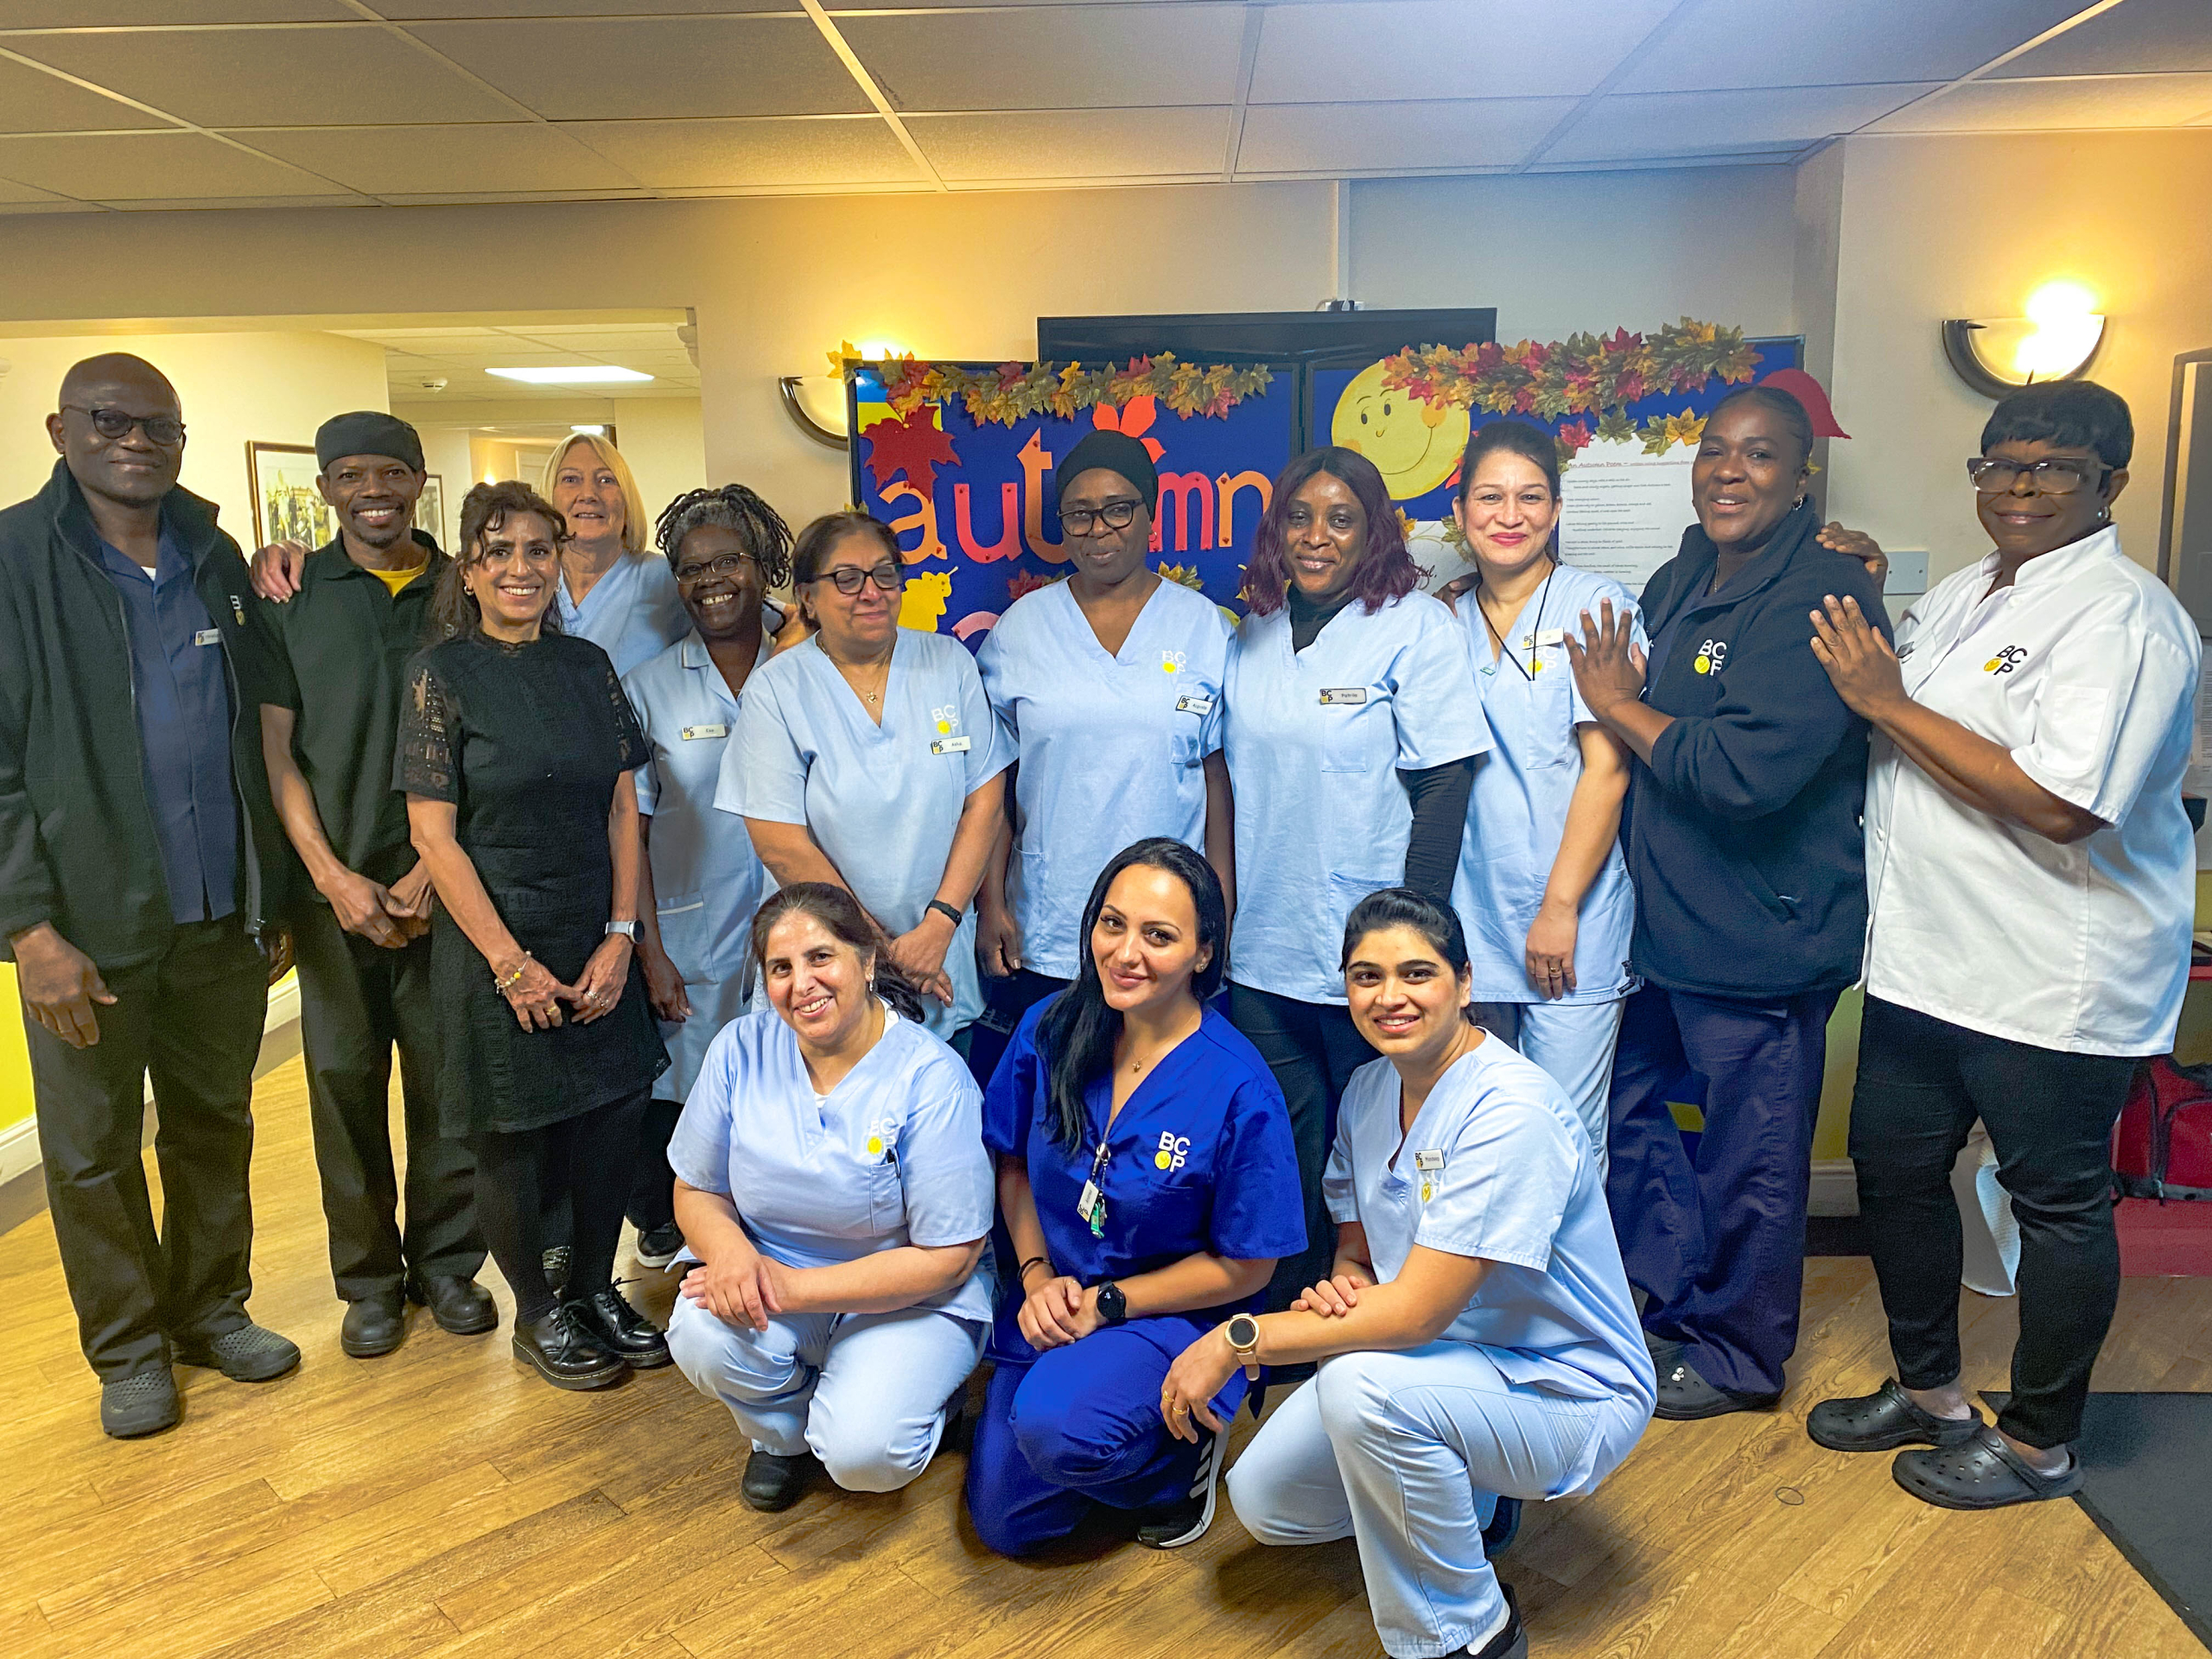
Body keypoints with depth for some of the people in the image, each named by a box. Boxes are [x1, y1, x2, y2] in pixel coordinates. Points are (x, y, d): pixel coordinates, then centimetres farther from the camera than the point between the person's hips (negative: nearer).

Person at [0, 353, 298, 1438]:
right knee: (93, 1149, 9)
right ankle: (128, 1348, 27)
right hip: (89, 924, -4)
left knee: (216, 1124, 16)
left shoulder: (216, 559, 8)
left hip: (222, 915, 4)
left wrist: (272, 894, 9)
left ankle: (211, 1307, 33)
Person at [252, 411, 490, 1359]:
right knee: (344, 1078, 5)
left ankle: (446, 1262, 22)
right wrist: (333, 875, -7)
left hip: (441, 882, 0)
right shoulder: (287, 595, 4)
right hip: (333, 882, 0)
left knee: (447, 1077, 4)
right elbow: (273, 746, 2)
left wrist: (436, 867, -6)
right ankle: (369, 1278, 22)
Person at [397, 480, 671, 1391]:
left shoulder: (588, 666, 6)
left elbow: (621, 806, 5)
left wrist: (620, 936, -4)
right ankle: (537, 1314, 27)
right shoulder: (442, 673, -7)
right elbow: (433, 834, -10)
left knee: (612, 1117, 9)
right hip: (495, 941, -4)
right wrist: (512, 963, -13)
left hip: (597, 939, 4)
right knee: (513, 1136, 7)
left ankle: (595, 1288, 31)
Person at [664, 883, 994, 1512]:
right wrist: (729, 1249, -22)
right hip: (763, 1271, 4)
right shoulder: (742, 1048, -6)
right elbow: (696, 1190, 3)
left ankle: (912, 1389, 11)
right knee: (702, 1337, -28)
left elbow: (948, 1258, -18)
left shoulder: (931, 1077, -19)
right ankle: (781, 1434, 7)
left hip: (907, 1297, -3)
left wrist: (792, 1288, -23)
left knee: (863, 1453, -27)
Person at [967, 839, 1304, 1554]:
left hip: (1177, 1315, -4)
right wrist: (1037, 1276, -8)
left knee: (1054, 1428, -31)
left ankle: (1183, 1454, 1)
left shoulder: (1240, 1089, -23)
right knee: (1003, 1521, 2)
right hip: (1053, 1301, 5)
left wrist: (1108, 1303, -15)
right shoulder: (1050, 1030, -10)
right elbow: (1013, 1162, 6)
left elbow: (1245, 1268, -13)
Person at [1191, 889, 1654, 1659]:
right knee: (1263, 1500, -2)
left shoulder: (1512, 1112, -28)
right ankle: (1470, 1502, 21)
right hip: (1445, 1362, 8)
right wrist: (1342, 1290, -19)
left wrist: (1237, 1340, -24)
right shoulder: (1369, 1089, -1)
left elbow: (1414, 1314, -30)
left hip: (1568, 1394, -7)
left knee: (1362, 1385, -34)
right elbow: (1355, 1248, 7)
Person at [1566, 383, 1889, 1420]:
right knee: (1626, 1104, 18)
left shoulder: (1819, 596, -17)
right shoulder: (1681, 581, 10)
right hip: (1664, 918, 9)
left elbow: (1747, 770, -28)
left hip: (1762, 934, -9)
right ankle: (1680, 1307, 38)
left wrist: (1619, 705, -15)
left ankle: (1737, 1354, 28)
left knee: (1751, 1156, 8)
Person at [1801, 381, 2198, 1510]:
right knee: (1894, 1165, 17)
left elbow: (2058, 803, -26)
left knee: (2057, 1203, 8)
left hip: (2052, 985, -9)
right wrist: (1851, 628, 5)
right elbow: (1883, 737, 21)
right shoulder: (1959, 596, 13)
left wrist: (1888, 700, -20)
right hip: (1925, 955, 9)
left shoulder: (2123, 616, -15)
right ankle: (1928, 1390, 37)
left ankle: (2038, 1444, 26)